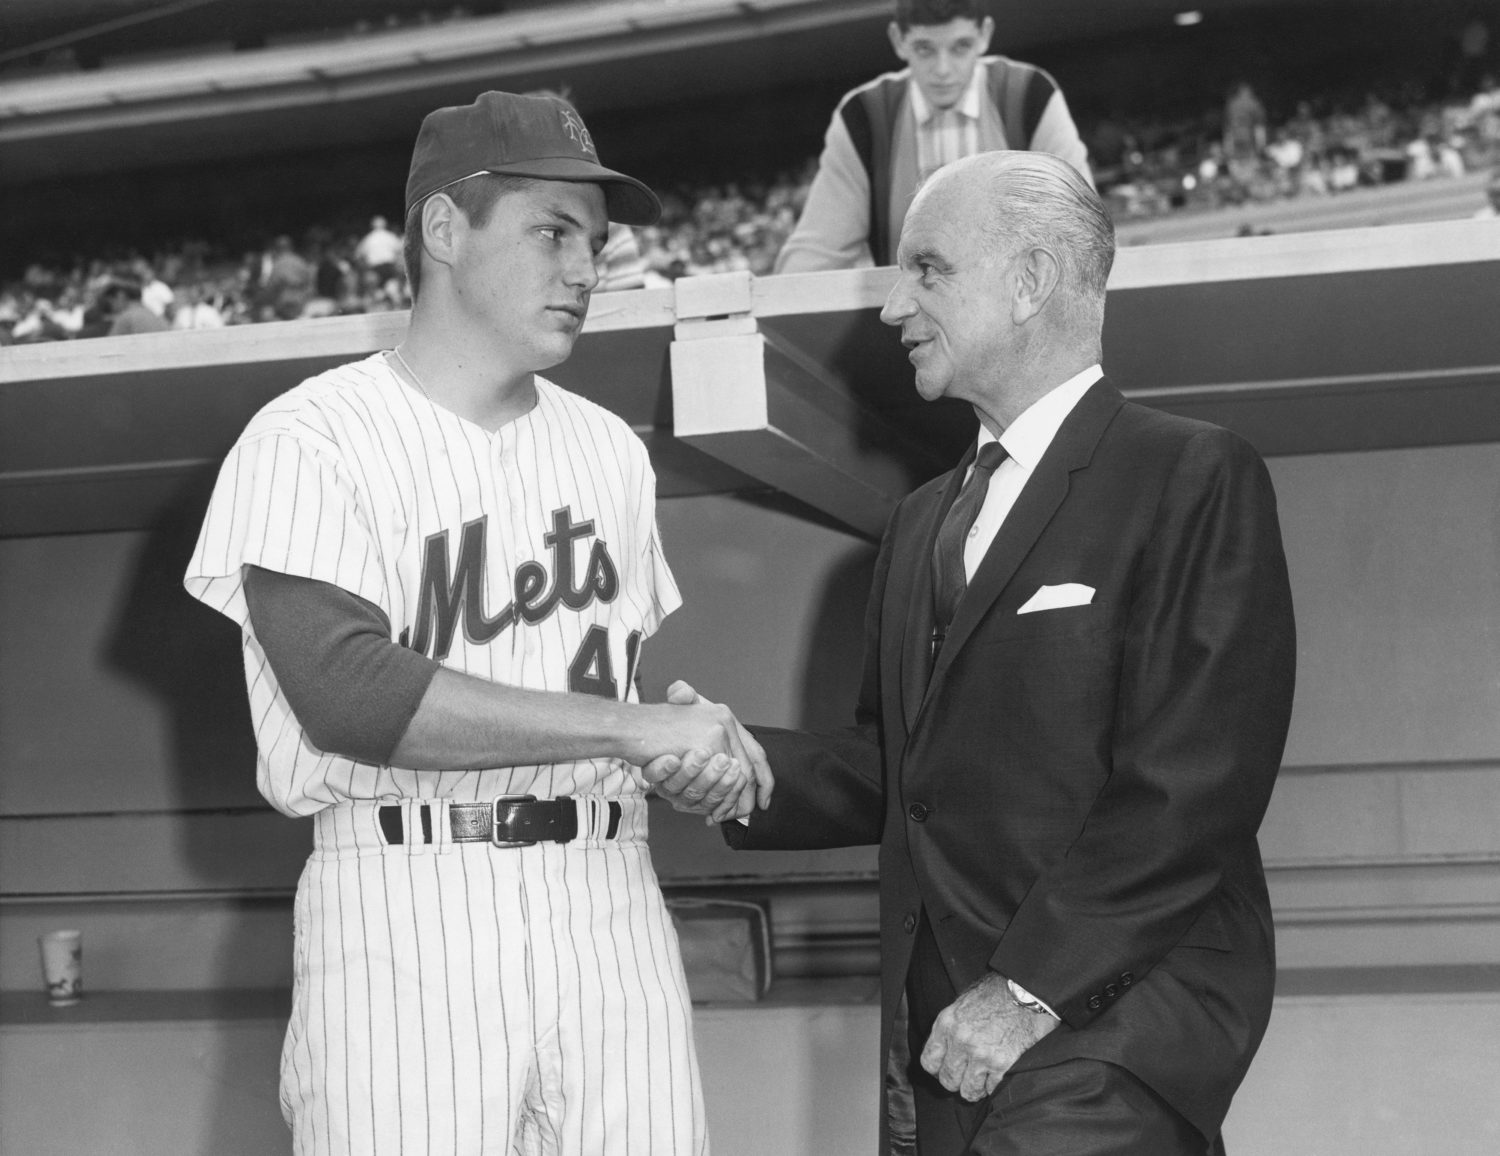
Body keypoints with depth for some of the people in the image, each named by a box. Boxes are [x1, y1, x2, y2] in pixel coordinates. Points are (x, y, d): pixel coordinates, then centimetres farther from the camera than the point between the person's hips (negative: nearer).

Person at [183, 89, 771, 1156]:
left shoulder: (609, 448, 17)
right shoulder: (312, 439, -1)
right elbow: (349, 693, -15)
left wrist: (696, 756, -2)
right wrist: (636, 725, -13)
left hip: (610, 902, 5)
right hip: (406, 905, -5)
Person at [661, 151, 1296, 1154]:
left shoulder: (1192, 478, -5)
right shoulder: (925, 520, 20)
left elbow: (1195, 784, -13)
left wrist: (1030, 987, -16)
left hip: (1121, 1008, -6)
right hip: (950, 1030, 6)